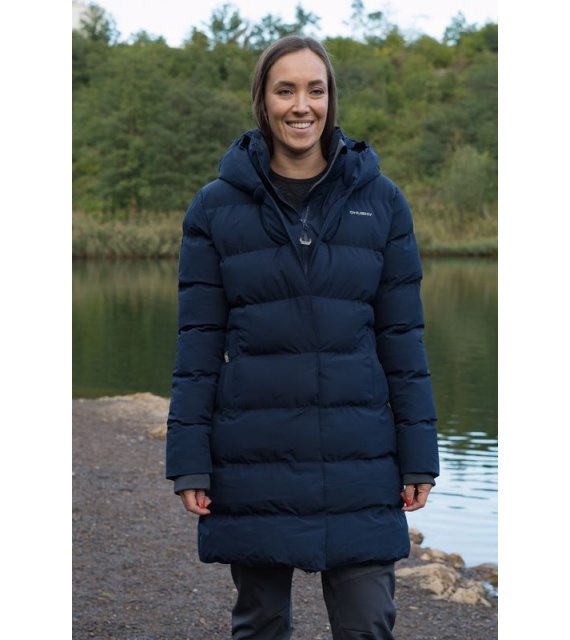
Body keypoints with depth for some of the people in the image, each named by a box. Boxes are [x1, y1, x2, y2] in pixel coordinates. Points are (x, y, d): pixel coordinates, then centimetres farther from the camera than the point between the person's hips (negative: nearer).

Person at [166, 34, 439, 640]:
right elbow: (199, 340, 1)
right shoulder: (216, 207, 1)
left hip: (358, 461, 0)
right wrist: (189, 458, -4)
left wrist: (417, 455, 1)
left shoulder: (380, 201, 3)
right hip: (253, 462, 0)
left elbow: (402, 334, 4)